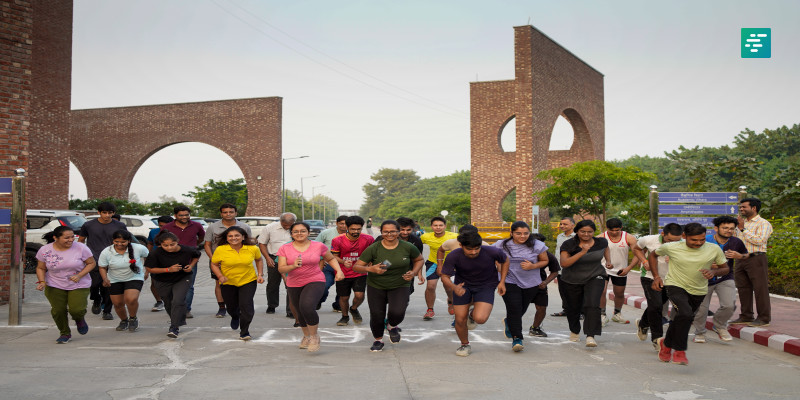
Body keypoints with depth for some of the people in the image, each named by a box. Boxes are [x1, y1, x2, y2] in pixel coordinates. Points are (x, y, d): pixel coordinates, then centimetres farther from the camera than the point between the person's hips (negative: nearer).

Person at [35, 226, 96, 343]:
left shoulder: (81, 248, -11)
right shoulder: (44, 250, -5)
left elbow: (91, 263, -3)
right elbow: (40, 268, 6)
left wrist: (79, 275, -17)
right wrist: (42, 281, -11)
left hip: (79, 286, -2)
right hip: (54, 286, 2)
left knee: (76, 310, -13)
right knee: (58, 311, -5)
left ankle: (79, 319, 25)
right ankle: (65, 334, 21)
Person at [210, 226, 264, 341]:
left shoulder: (253, 249, -9)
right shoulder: (220, 250, -15)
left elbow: (259, 260, 11)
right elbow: (214, 264, -3)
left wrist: (260, 274, 1)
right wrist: (220, 276, -19)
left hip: (248, 281, -1)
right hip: (228, 283, 1)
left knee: (246, 305, -14)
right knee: (231, 307, 17)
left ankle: (244, 332, 6)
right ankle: (235, 317, 56)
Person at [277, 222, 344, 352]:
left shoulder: (318, 246, -3)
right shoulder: (285, 249, -3)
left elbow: (331, 258, 13)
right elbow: (281, 269, -8)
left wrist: (339, 271, -3)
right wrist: (293, 266, -28)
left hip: (315, 282, -3)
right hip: (294, 285, 3)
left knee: (307, 307, -26)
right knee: (300, 313, 16)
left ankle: (314, 336, -3)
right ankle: (306, 336, 46)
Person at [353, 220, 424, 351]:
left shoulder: (407, 247, -7)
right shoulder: (373, 248, -12)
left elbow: (420, 259, 12)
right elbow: (356, 266, -11)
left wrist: (414, 272, -6)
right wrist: (370, 269, -30)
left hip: (400, 286, 0)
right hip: (376, 286, 0)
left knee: (397, 312, -21)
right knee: (376, 316, 1)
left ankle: (392, 326, 18)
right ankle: (378, 340, 32)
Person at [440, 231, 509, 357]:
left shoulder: (492, 252, -24)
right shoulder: (453, 256, -25)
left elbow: (505, 261, -2)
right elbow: (445, 277, -19)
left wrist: (502, 282, -4)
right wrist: (453, 287, -40)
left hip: (486, 286, -1)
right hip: (462, 285, 1)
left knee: (480, 318, -22)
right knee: (460, 319, -2)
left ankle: (473, 314, 18)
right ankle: (465, 345, 28)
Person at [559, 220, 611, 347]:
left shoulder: (601, 242, -5)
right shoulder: (568, 245, -15)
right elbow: (564, 263, -28)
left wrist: (608, 261, 9)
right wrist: (582, 252, -33)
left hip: (594, 278, 0)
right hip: (572, 281, 0)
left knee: (592, 305, -23)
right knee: (573, 308, 14)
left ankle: (590, 336, -23)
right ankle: (574, 331, 42)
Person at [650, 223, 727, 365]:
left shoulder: (714, 249, -10)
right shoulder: (671, 247, -13)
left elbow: (725, 268, 4)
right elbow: (653, 255, 6)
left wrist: (714, 271, -19)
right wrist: (656, 276, -3)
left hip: (698, 291, 4)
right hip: (675, 286, -4)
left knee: (684, 319, 15)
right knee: (685, 313, -28)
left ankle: (666, 343, 44)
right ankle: (679, 352, -14)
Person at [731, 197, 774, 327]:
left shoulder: (764, 223, -3)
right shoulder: (741, 223, 19)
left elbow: (759, 241, -18)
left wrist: (743, 229, -15)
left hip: (756, 259, -7)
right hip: (741, 259, 7)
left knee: (760, 289, -5)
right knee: (743, 289, 8)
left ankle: (764, 318, -1)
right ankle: (745, 316, 15)